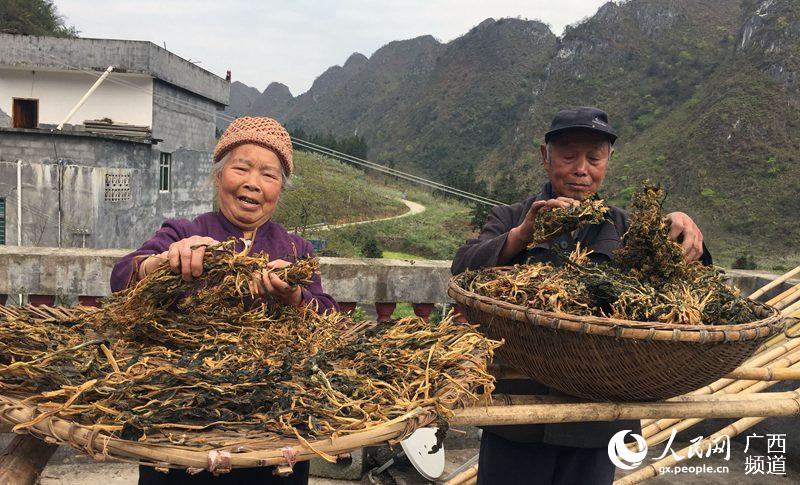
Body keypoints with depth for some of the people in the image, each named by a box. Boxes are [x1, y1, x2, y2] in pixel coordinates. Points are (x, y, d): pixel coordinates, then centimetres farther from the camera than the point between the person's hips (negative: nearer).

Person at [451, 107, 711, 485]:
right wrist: (523, 234, -28)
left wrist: (681, 230, -25)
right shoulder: (510, 219, 5)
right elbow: (462, 269, -12)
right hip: (517, 409, -1)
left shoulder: (624, 228, 11)